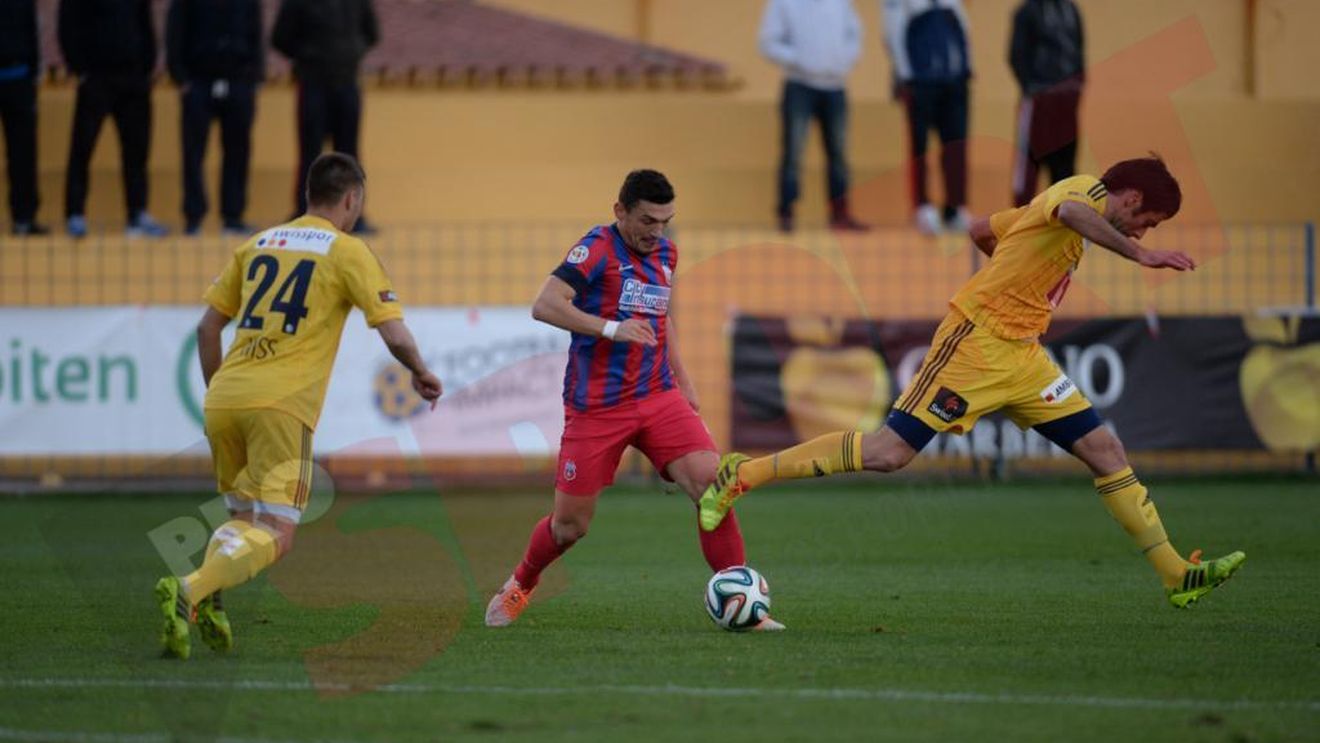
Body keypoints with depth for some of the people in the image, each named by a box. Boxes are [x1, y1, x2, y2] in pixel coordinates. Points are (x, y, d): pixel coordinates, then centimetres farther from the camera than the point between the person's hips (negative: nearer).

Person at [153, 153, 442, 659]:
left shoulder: (257, 245, 19)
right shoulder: (348, 252, 4)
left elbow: (208, 326, 19)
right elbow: (395, 336, -1)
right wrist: (421, 373, 19)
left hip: (224, 398, 6)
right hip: (283, 404, -6)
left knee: (243, 517, 22)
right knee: (275, 536, -7)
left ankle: (204, 600, -5)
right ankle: (190, 590, -31)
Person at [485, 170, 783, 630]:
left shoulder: (666, 254, 11)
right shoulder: (598, 247, -11)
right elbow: (544, 306, -23)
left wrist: (683, 380, 22)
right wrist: (611, 328, -31)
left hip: (658, 398, 5)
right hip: (596, 408, -5)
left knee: (712, 483, -17)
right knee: (571, 524, 3)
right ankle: (521, 585, 35)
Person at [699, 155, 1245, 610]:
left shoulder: (1070, 197, 20)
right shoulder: (1086, 188, -7)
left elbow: (980, 230, 30)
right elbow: (1071, 212, -35)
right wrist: (1139, 256, -37)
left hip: (1021, 355, 10)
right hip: (977, 342, -10)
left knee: (1105, 451, 4)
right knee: (888, 453, -13)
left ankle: (1177, 576, 8)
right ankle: (743, 474, -4)